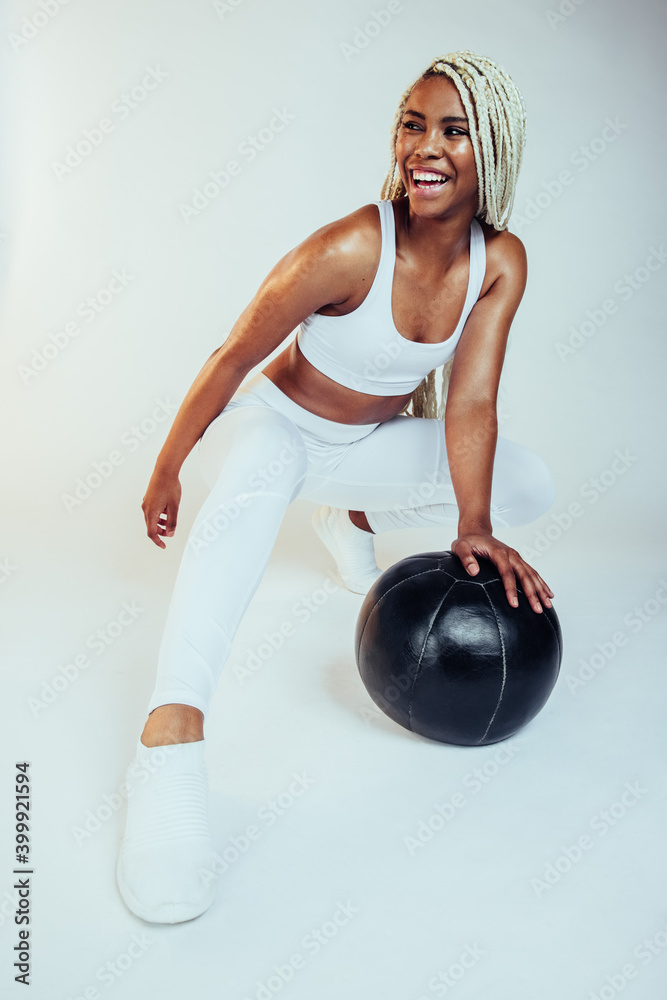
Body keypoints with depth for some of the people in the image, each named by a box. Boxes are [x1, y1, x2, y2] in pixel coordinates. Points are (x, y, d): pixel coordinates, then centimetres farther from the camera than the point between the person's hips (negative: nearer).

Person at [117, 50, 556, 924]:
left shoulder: (502, 262, -12)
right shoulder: (350, 248, -26)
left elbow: (472, 401, -17)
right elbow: (232, 358, -18)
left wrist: (473, 529, -28)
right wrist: (166, 472, -11)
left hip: (368, 444, 6)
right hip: (275, 423, -5)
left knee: (530, 485, -2)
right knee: (258, 475, -41)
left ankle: (350, 521, 20)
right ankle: (170, 739, -49)